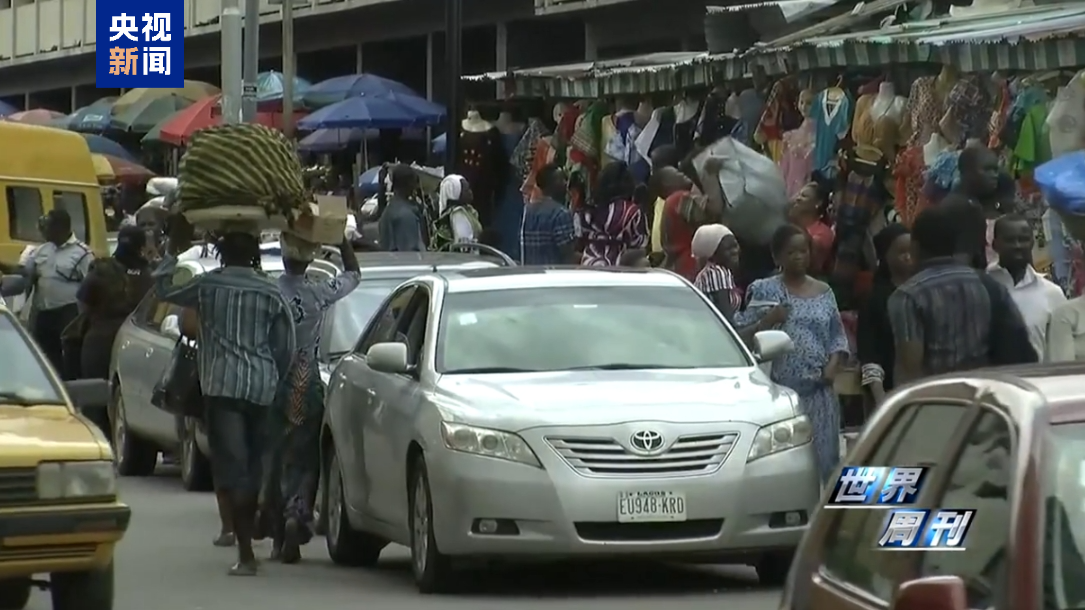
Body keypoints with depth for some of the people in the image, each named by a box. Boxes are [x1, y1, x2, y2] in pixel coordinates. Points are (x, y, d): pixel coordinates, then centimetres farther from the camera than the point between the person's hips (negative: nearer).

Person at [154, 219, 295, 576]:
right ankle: (246, 535, 27)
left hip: (223, 384, -3)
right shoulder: (270, 292, 5)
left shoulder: (208, 286, 0)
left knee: (232, 466, -8)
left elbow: (162, 290, 15)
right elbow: (286, 346, 6)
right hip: (261, 386, 3)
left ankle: (246, 553, -16)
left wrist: (174, 250, 26)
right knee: (252, 466, 16)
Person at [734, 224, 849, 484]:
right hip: (779, 389, -3)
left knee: (821, 456, 0)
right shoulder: (764, 291, 4)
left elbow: (837, 335, 14)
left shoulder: (823, 292, 15)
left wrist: (834, 365, -2)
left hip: (818, 390, 3)